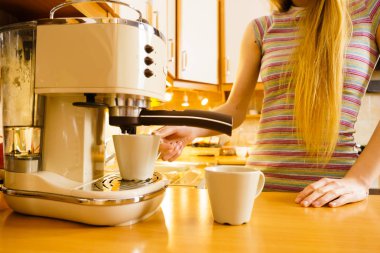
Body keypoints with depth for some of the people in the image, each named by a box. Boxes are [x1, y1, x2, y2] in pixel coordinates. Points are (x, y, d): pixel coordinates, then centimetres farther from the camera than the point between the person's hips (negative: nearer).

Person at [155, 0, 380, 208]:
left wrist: (359, 180, -15)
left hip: (333, 188, -2)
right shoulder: (260, 30, 8)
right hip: (261, 181, 3)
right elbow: (236, 108, 9)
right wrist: (192, 130, -9)